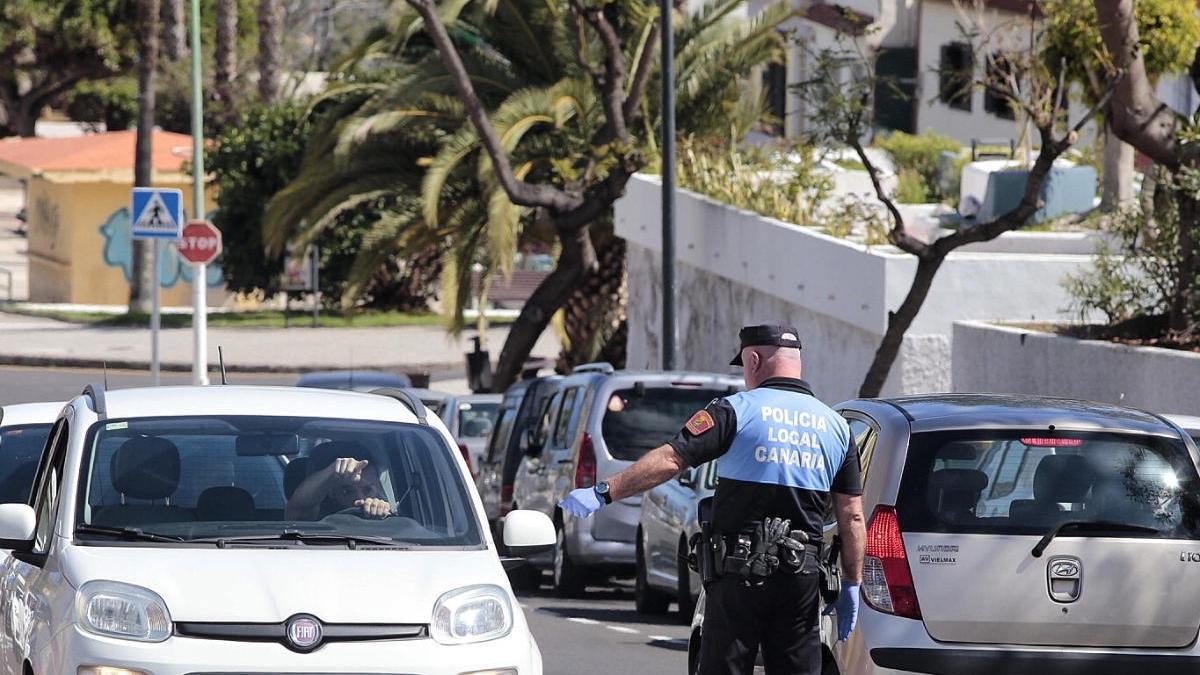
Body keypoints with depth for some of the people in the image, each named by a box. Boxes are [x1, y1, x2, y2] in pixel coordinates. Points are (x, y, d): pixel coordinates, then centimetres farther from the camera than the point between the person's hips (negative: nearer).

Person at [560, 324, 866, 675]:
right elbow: (852, 518, 8)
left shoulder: (737, 410, -5)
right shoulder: (836, 426, 9)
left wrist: (604, 492, -13)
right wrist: (851, 585, 13)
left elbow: (669, 459, -14)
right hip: (803, 578, 4)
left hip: (740, 573, -4)